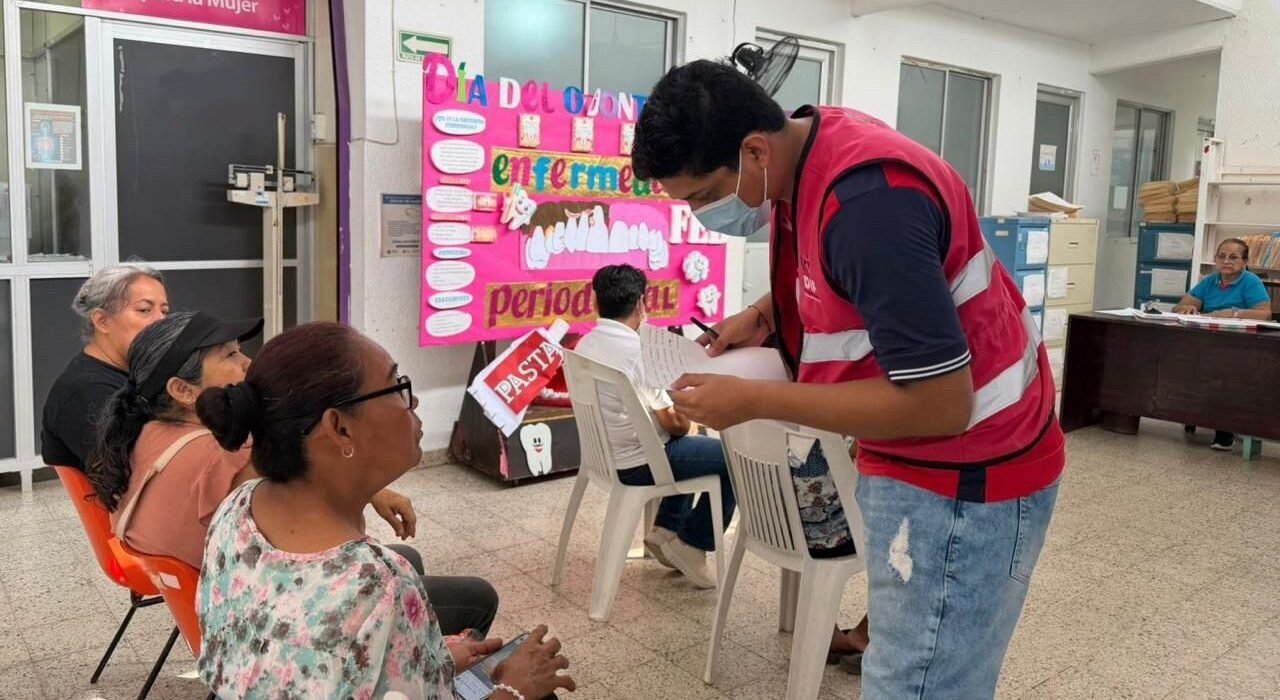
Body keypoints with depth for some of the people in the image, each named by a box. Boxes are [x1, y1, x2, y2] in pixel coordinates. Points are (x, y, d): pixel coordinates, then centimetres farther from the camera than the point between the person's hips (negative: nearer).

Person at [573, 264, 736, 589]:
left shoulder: (584, 346, 2)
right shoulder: (639, 352, -23)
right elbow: (674, 423, -20)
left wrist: (679, 422, 15)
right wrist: (685, 421, 4)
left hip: (605, 456, 9)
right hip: (639, 463, -9)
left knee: (691, 447, 29)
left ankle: (666, 530, 24)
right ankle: (690, 542, 6)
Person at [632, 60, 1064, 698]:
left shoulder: (867, 199, -30)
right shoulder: (808, 147, -1)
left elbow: (941, 404, -28)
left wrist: (753, 401, -24)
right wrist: (764, 315, 2)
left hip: (966, 478, -9)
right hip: (916, 461, 9)